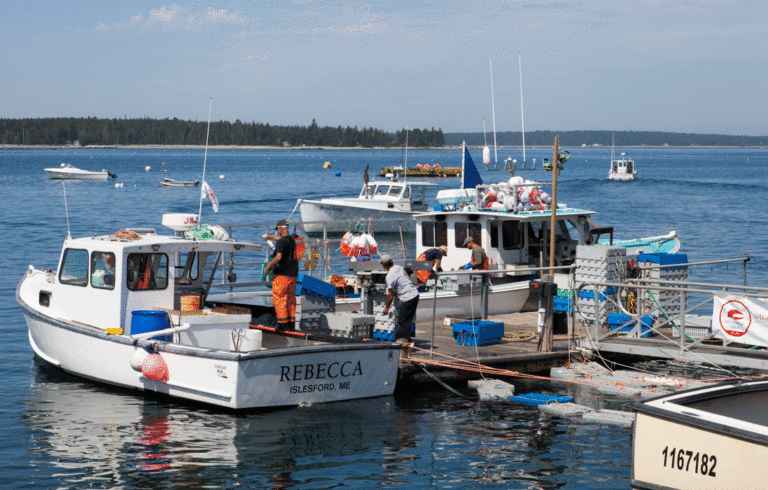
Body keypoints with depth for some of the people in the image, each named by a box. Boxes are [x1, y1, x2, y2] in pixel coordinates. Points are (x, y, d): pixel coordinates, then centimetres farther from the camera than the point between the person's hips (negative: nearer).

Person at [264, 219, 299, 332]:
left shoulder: (281, 242, -15)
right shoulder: (292, 239, 12)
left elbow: (278, 257, -26)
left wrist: (268, 266, -13)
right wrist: (271, 237, 51)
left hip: (283, 274, -8)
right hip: (293, 274, 8)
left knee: (278, 297, -2)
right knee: (291, 298, 13)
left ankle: (283, 323, -6)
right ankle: (291, 323, 14)